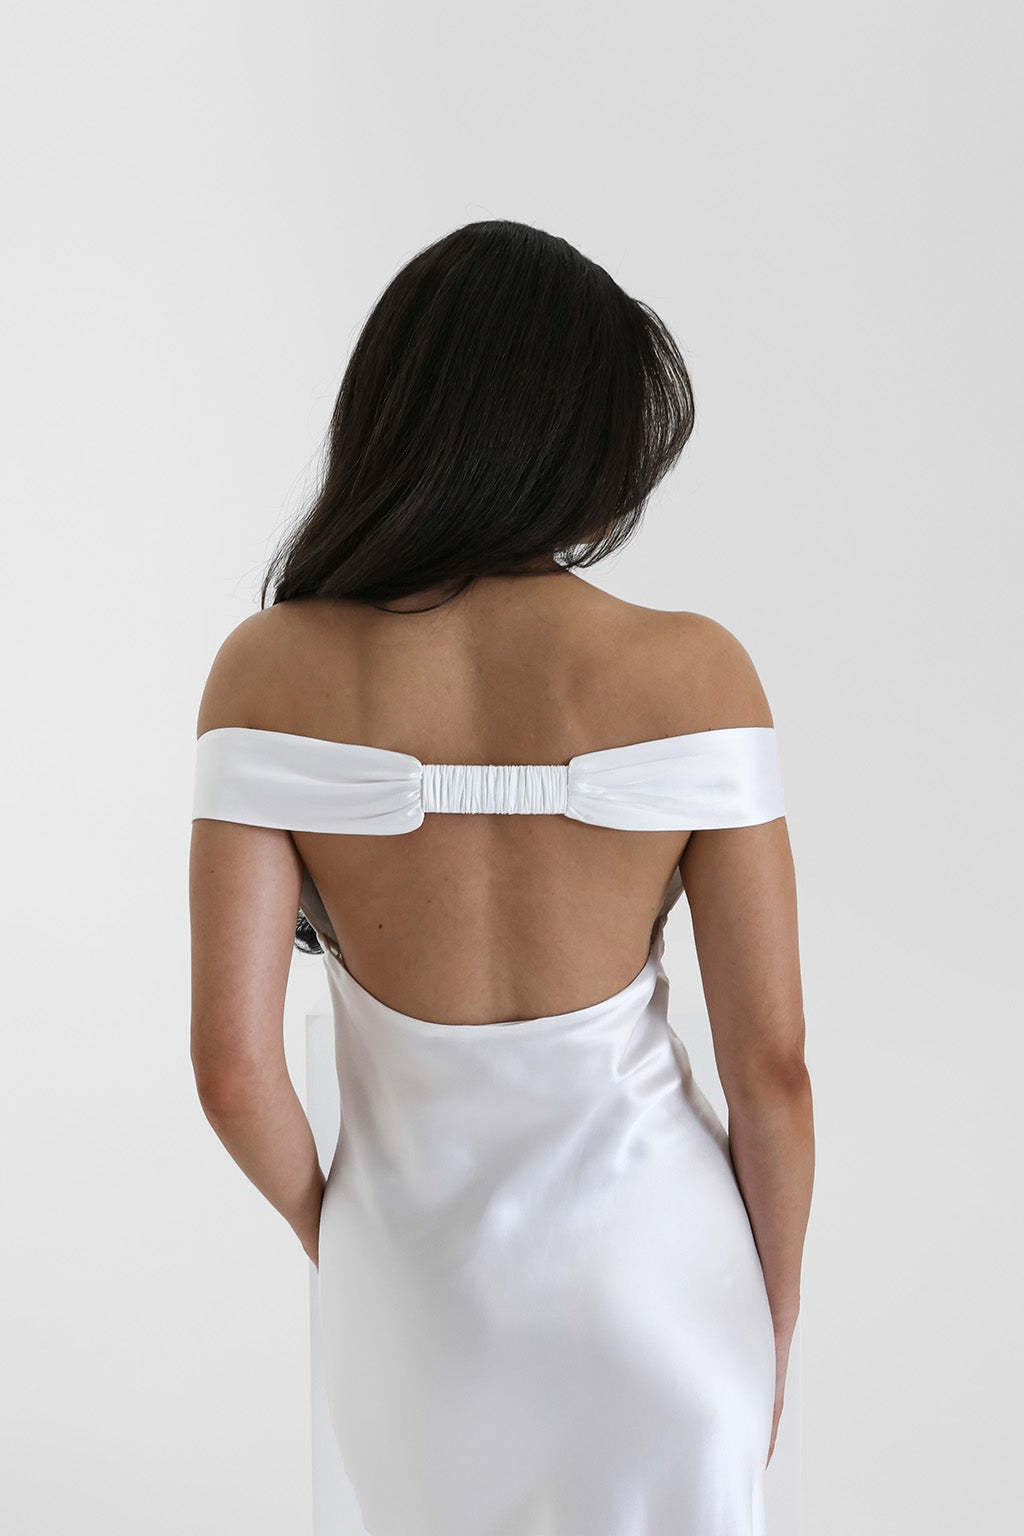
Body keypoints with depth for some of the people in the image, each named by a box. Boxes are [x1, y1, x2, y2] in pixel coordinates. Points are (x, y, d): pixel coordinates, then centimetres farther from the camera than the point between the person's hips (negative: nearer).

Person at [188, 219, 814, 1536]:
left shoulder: (269, 672, -16)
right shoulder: (692, 673, -19)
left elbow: (233, 1071, -15)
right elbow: (772, 1061, -13)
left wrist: (321, 1228, 6)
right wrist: (777, 1300, 5)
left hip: (409, 1262, 1)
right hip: (647, 1258, -1)